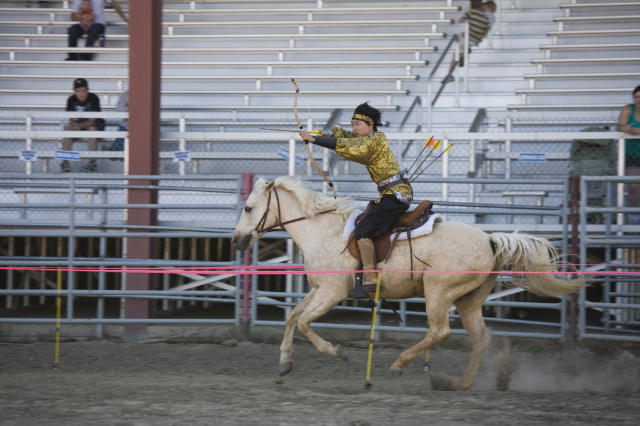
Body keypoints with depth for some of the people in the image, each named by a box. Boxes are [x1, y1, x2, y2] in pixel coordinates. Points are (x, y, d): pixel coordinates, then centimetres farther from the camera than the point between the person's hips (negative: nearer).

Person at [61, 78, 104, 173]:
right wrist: (72, 125, -36)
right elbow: (72, 118, -10)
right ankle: (65, 162, -27)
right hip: (79, 123, 3)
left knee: (92, 129, -37)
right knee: (68, 130, -27)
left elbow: (93, 120, -27)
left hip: (95, 124, -3)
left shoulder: (93, 98, -22)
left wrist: (81, 125, -47)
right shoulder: (71, 100, -10)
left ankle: (92, 162, -33)